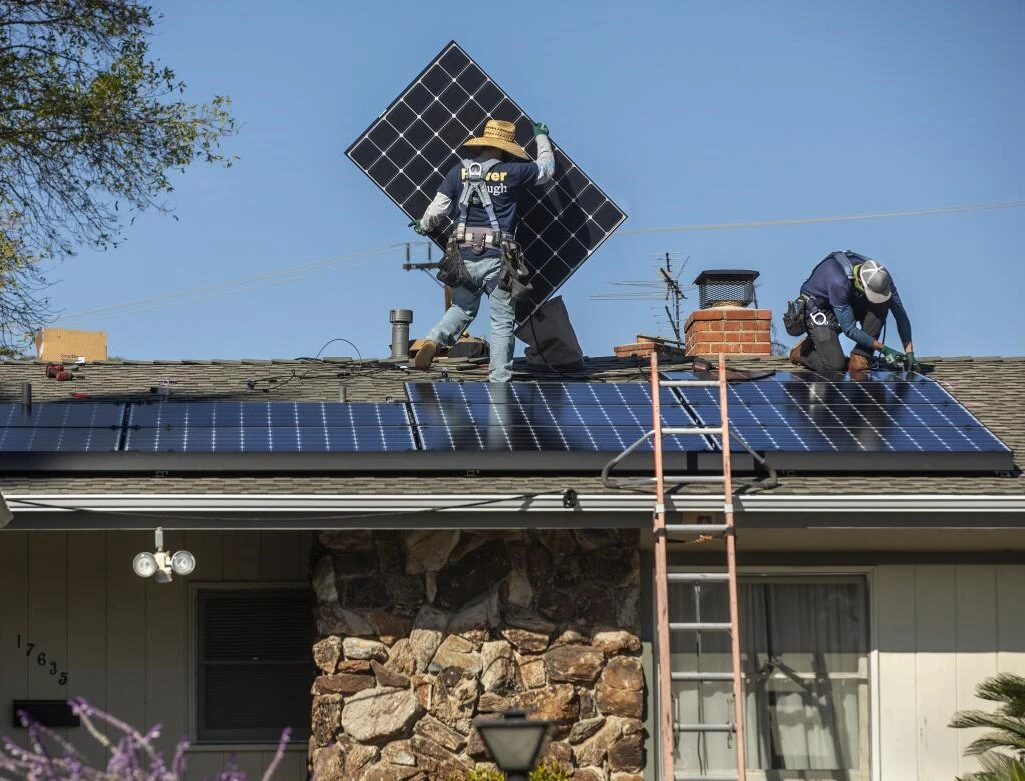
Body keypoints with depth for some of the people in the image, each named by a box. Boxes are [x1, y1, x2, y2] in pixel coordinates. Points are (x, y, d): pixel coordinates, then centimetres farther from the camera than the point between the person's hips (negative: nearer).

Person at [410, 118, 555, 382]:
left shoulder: (460, 170, 4)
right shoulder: (511, 172, -2)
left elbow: (438, 209, 5)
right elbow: (547, 168, 15)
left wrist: (423, 225, 27)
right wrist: (541, 138, 33)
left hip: (463, 256, 3)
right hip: (497, 258, -3)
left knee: (463, 309, 22)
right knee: (502, 321, 5)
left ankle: (433, 340, -4)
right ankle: (499, 380, 2)